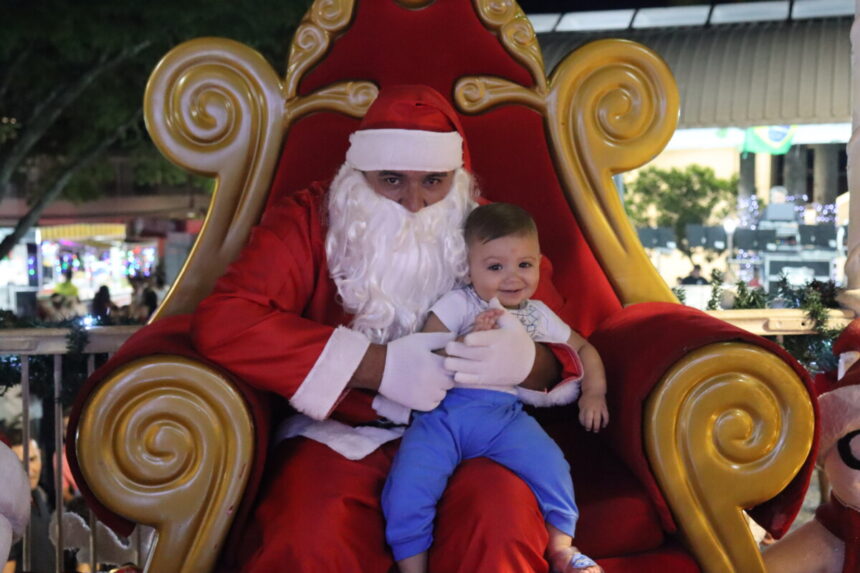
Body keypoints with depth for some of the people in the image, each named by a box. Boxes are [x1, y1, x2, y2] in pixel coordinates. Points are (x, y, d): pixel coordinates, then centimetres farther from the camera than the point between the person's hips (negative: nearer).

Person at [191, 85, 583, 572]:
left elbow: (567, 359, 6)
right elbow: (221, 324, -19)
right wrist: (380, 365, -23)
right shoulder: (307, 222, -3)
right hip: (341, 433, -1)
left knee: (502, 528, -32)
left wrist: (530, 363, -23)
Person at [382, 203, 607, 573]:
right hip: (444, 409, -2)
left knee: (549, 463, -25)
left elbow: (584, 349, 31)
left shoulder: (539, 315, 20)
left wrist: (593, 392, 16)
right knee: (408, 484, -23)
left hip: (506, 414, 2)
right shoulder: (457, 305, 8)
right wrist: (469, 340, -14)